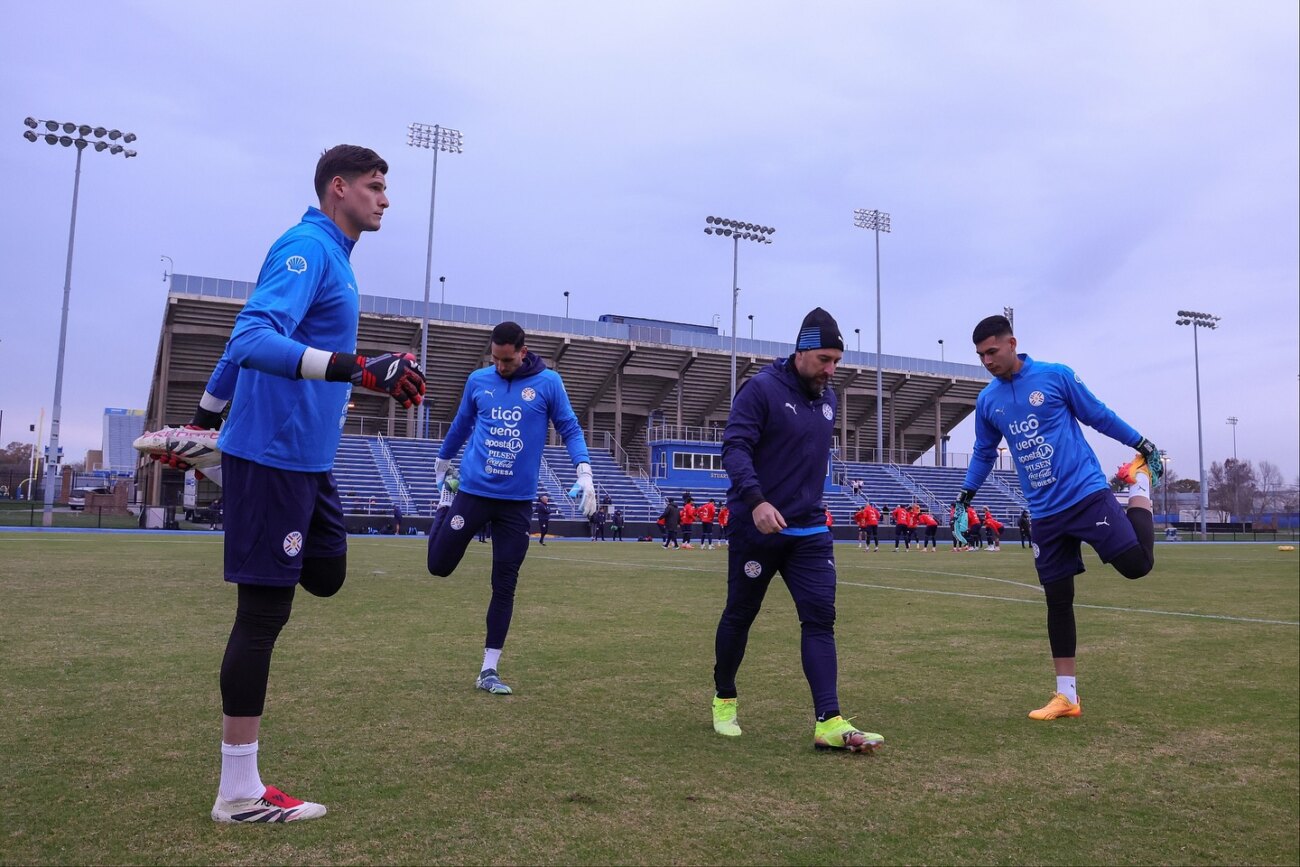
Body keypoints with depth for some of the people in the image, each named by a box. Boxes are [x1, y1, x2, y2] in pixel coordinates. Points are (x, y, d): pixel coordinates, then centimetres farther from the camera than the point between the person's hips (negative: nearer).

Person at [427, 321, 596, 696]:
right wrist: (441, 467, 28)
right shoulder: (478, 380, 3)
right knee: (439, 566, 5)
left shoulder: (548, 382, -3)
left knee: (504, 587, 2)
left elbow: (569, 429, 0)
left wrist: (584, 474, -14)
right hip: (473, 491, 1)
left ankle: (489, 669, 13)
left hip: (517, 500, -1)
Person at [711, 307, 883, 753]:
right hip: (756, 528, -5)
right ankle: (724, 700, 31)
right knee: (739, 616, 10)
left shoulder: (827, 398, 10)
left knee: (820, 618, -7)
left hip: (809, 532, 5)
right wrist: (755, 499, -33)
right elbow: (735, 447, -20)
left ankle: (829, 722, -9)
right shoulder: (761, 388, -12)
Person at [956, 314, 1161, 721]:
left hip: (1086, 494, -3)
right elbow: (984, 452, 20)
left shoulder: (1056, 376, -5)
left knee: (1137, 565, -14)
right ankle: (1066, 695, 15)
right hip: (1045, 513, 3)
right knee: (1057, 599, 4)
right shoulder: (987, 401, 6)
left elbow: (1098, 415, 6)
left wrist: (1140, 443, 8)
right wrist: (967, 493, 16)